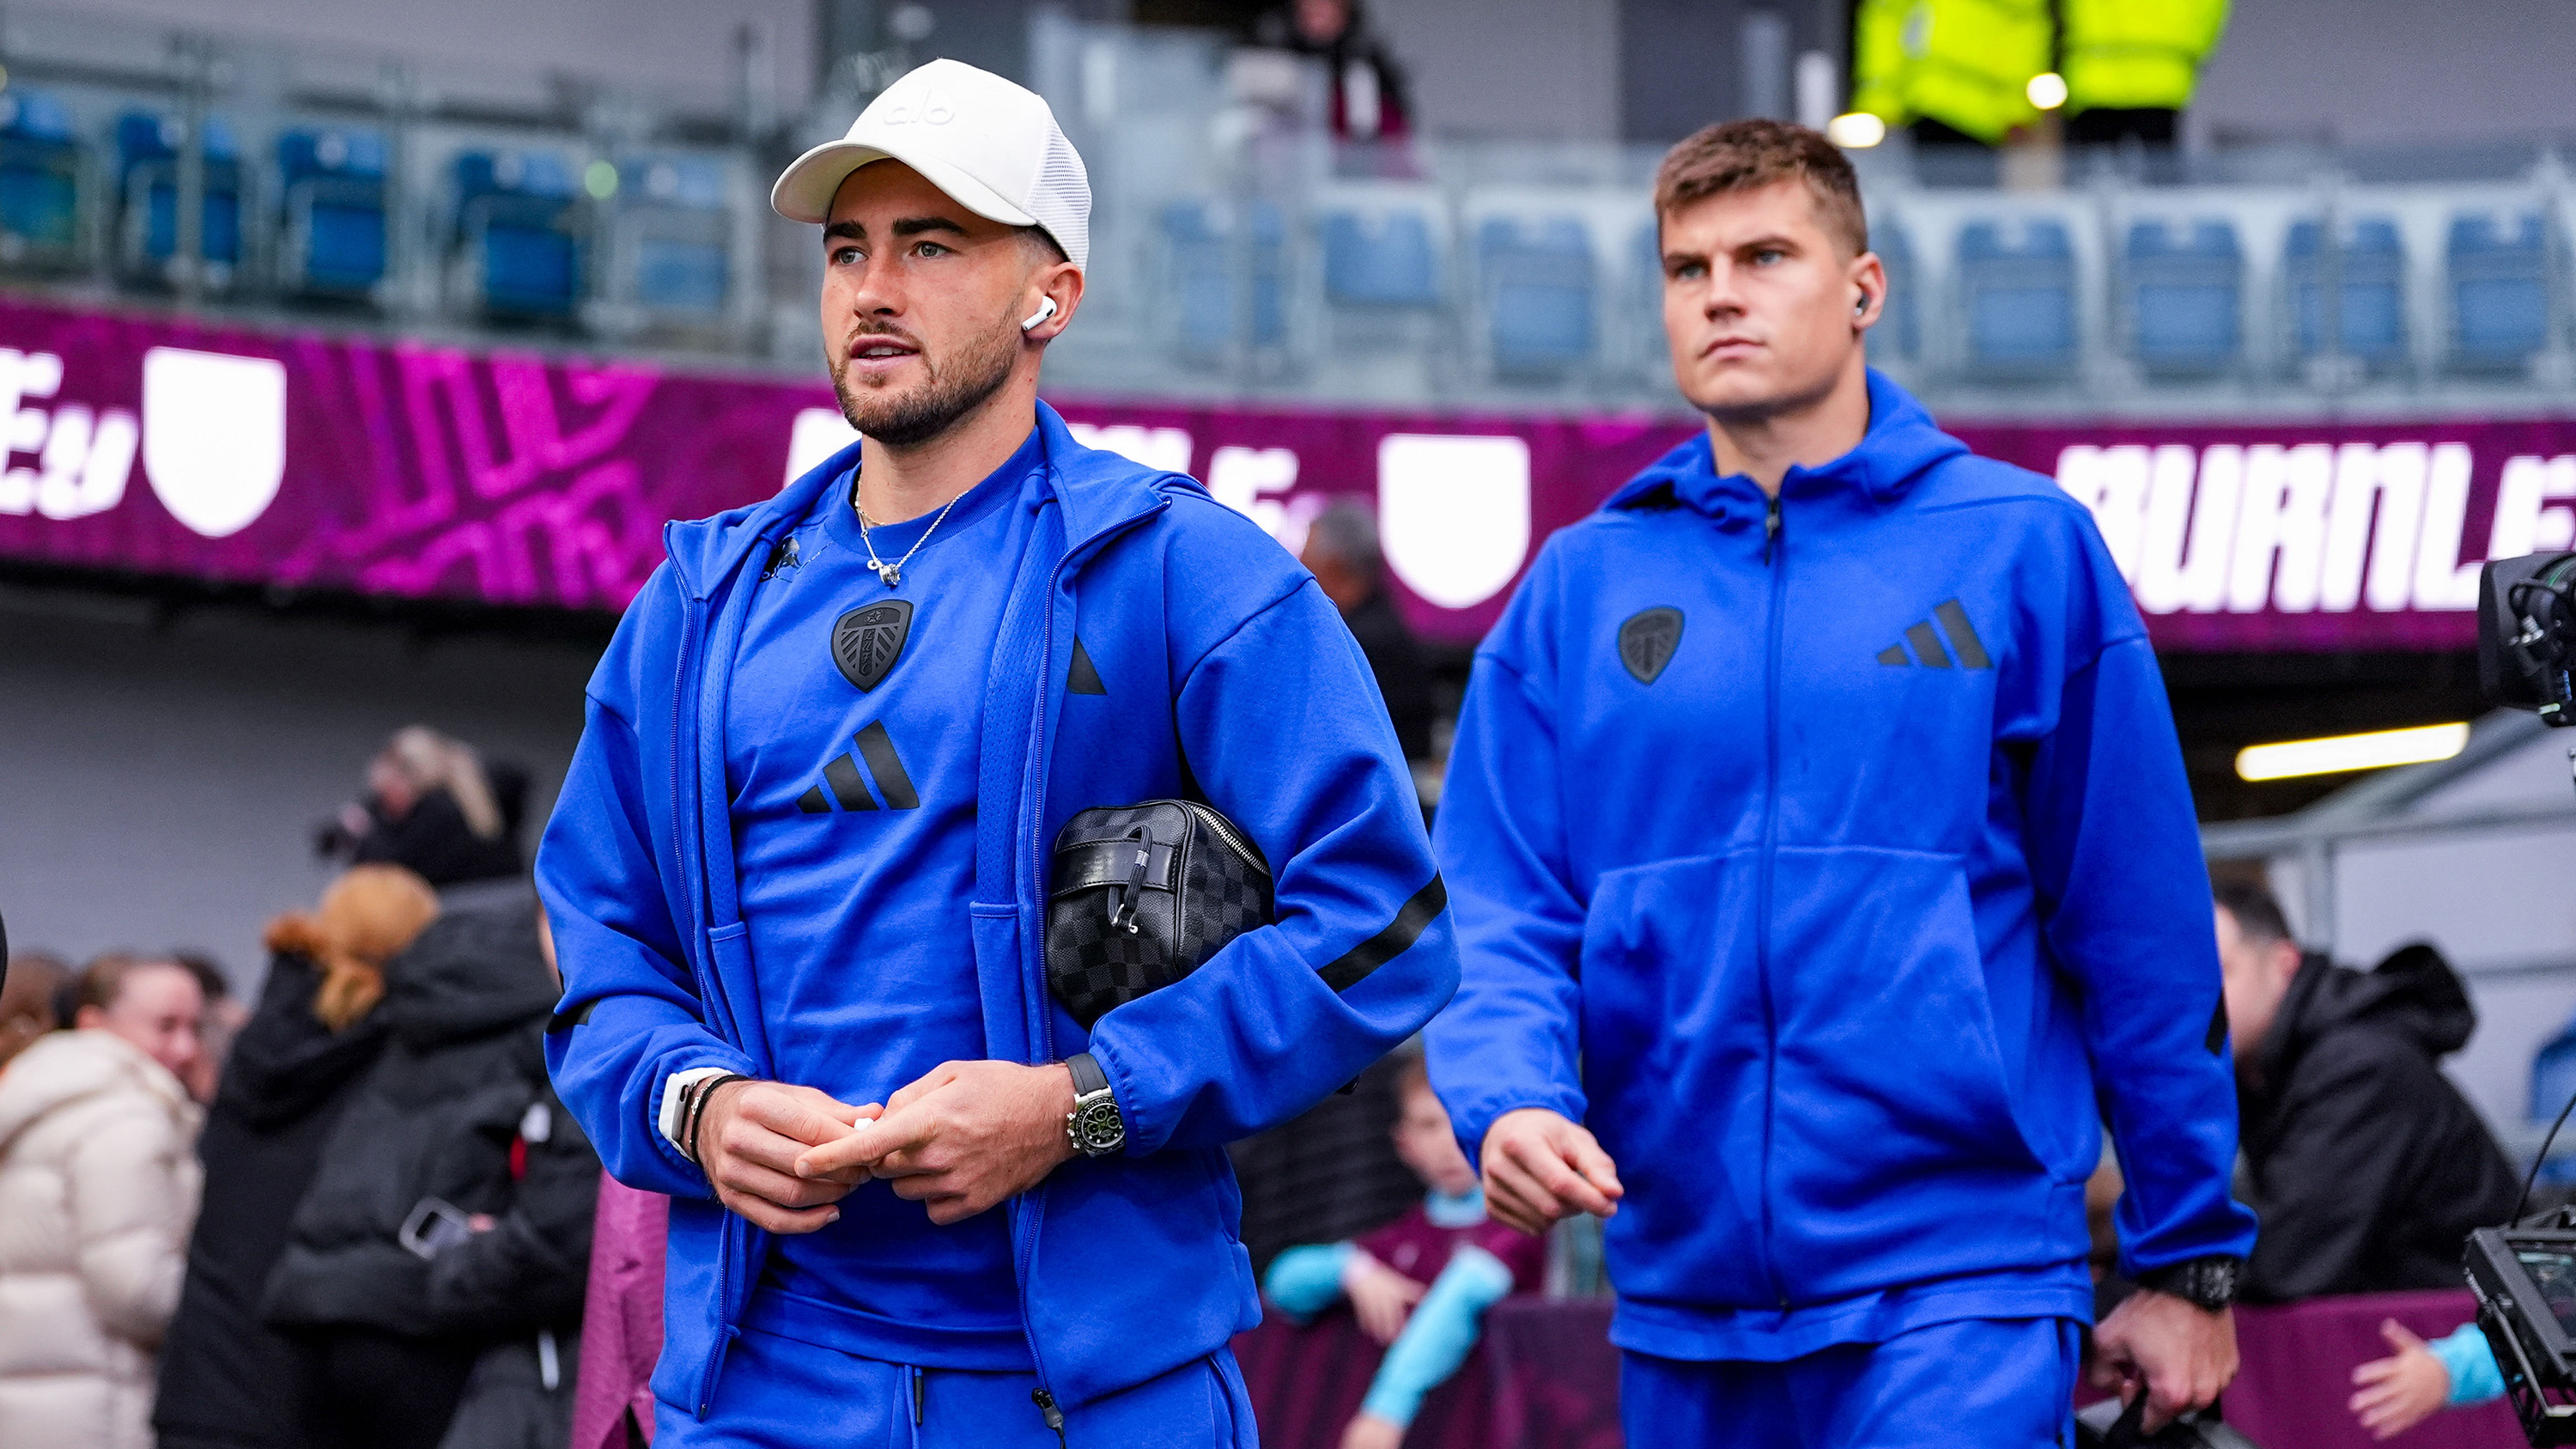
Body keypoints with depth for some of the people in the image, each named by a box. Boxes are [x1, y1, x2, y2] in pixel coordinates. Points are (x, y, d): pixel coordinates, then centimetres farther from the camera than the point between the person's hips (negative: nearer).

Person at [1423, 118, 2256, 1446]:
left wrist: (2186, 1261, 4)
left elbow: (2139, 922, 3)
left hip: (1961, 1277, -3)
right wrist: (1509, 1100, -17)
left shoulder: (2022, 547, 1)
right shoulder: (1580, 587, 9)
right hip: (1680, 1287, 4)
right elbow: (1500, 905, 4)